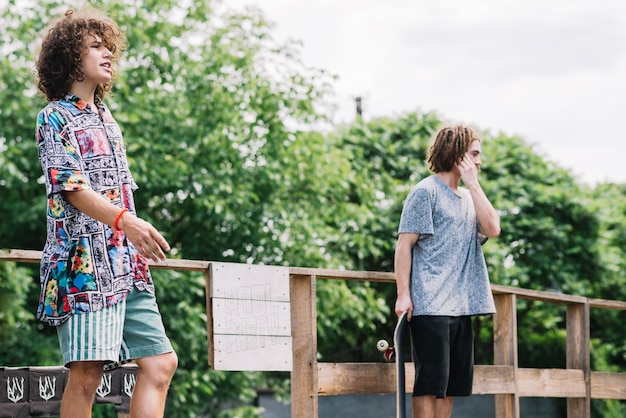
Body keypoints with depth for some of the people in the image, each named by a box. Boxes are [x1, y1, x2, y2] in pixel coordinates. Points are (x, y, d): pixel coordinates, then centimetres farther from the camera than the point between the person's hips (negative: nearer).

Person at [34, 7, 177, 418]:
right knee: (87, 372, -13)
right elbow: (71, 187, -14)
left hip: (127, 263, 8)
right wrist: (126, 221, -28)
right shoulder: (55, 118, -1)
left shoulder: (107, 121, 23)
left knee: (161, 361, 1)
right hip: (85, 259, -8)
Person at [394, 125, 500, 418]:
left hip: (461, 306, 7)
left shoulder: (467, 197, 19)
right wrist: (403, 294, -15)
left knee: (451, 386, 7)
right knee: (429, 383, -9)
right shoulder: (426, 192, -2)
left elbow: (492, 229, 3)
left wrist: (473, 184, 2)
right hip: (430, 306, -7)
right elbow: (404, 244, -7)